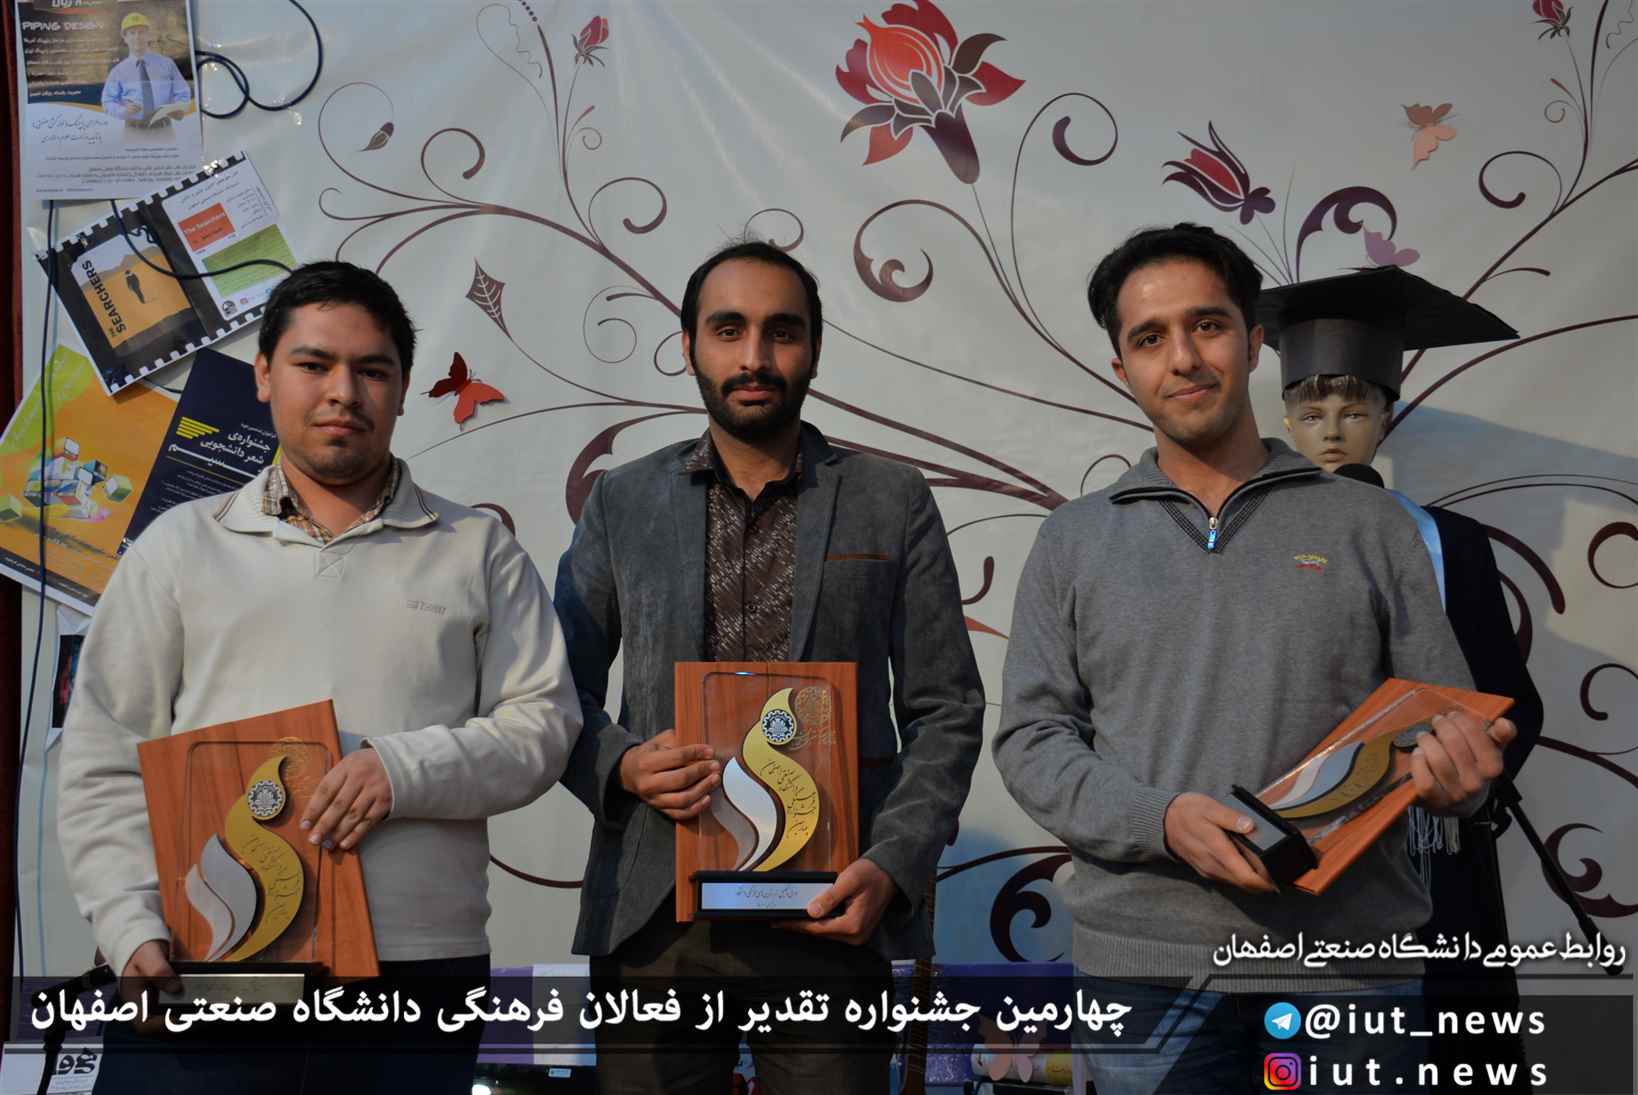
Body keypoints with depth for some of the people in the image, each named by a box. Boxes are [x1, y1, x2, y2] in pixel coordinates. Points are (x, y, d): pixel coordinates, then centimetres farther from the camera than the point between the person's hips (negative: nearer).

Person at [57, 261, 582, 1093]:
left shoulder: (478, 551, 10)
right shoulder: (180, 546, 12)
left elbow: (543, 724, 3)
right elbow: (104, 767, 8)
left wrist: (405, 770, -13)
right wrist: (133, 929, -4)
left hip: (422, 963, 0)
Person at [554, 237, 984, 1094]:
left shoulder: (893, 502, 5)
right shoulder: (622, 503, 8)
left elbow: (947, 711, 4)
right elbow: (562, 698, 12)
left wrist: (894, 865, -8)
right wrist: (621, 766, -8)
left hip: (831, 920, -1)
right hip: (654, 922, 1)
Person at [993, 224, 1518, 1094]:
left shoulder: (1370, 526, 8)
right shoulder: (1072, 541, 8)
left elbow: (1451, 725, 9)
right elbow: (1031, 738, 2)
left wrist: (1452, 771, -16)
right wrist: (1163, 820, -15)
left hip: (1351, 956, 1)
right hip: (1147, 962, 0)